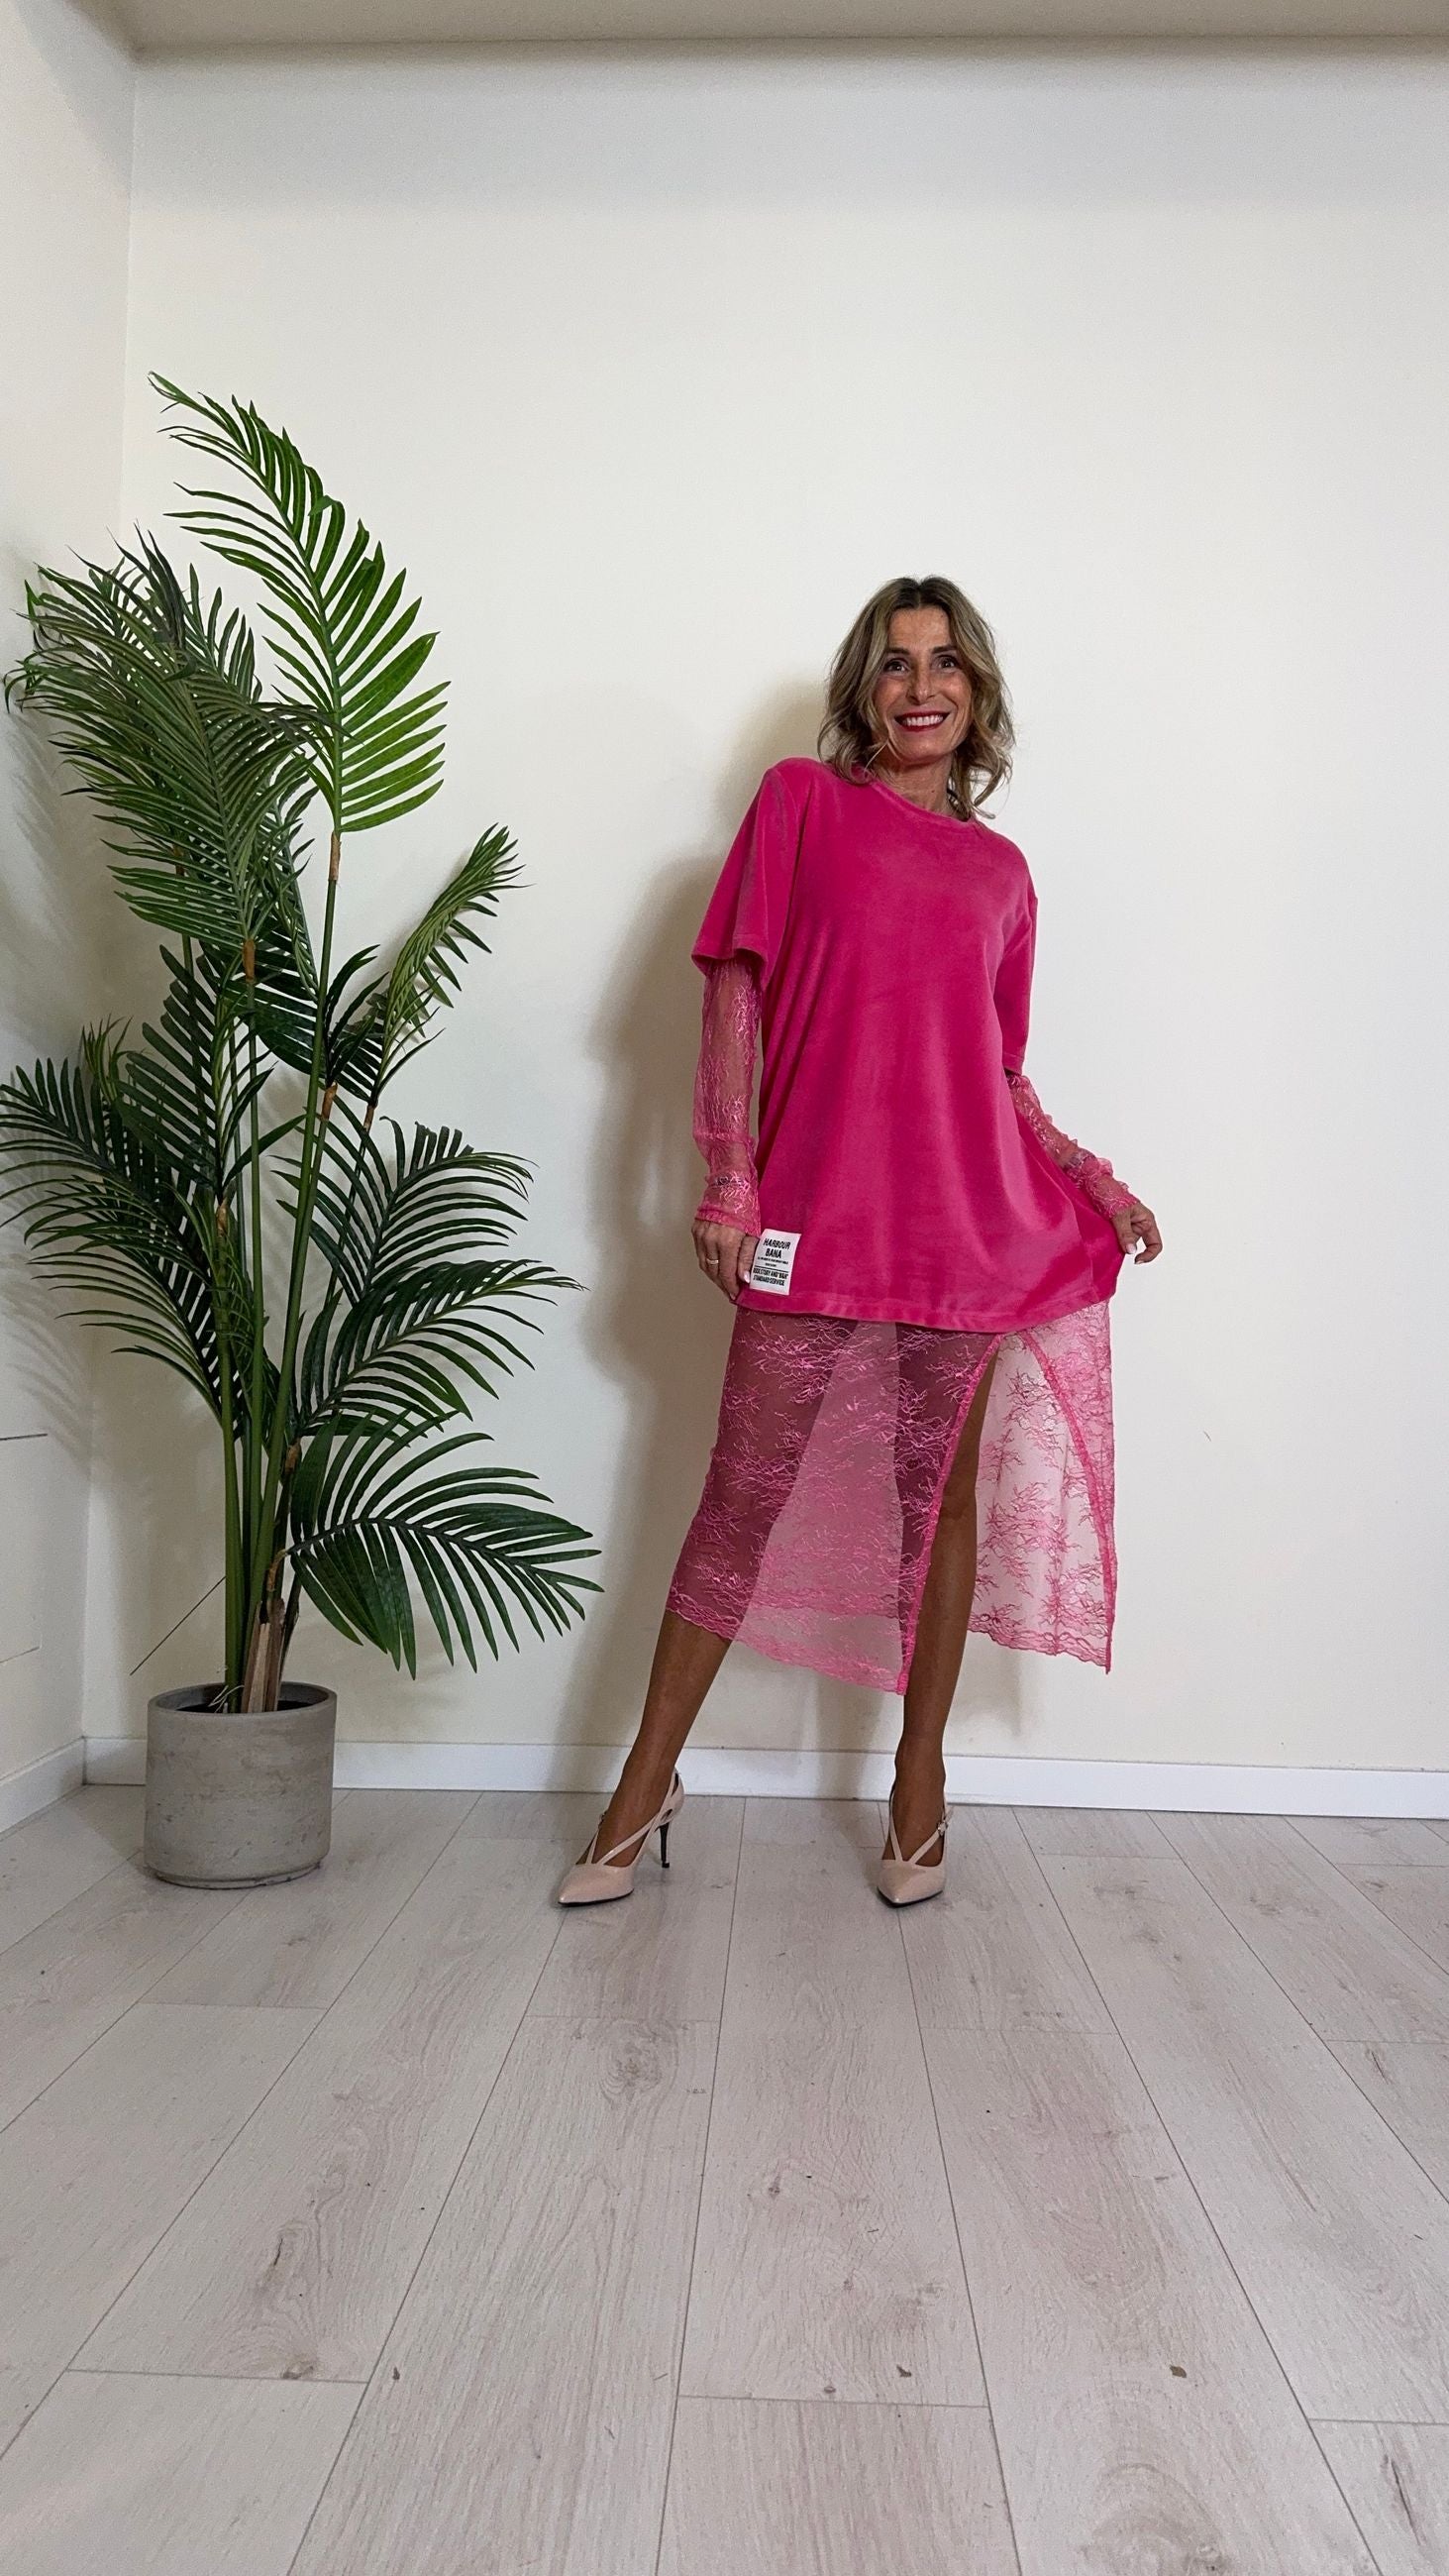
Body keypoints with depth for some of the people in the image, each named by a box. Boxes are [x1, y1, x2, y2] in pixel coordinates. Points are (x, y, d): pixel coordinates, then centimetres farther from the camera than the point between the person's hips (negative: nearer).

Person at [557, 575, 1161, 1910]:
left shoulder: (1001, 870, 16)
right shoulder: (802, 799, 7)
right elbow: (735, 994, 1)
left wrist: (1100, 1182, 9)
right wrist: (728, 1182, -7)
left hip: (968, 1224, 3)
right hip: (811, 1220, -3)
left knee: (941, 1494, 8)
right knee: (743, 1501, 1)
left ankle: (920, 1783, 23)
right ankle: (646, 1785, 15)